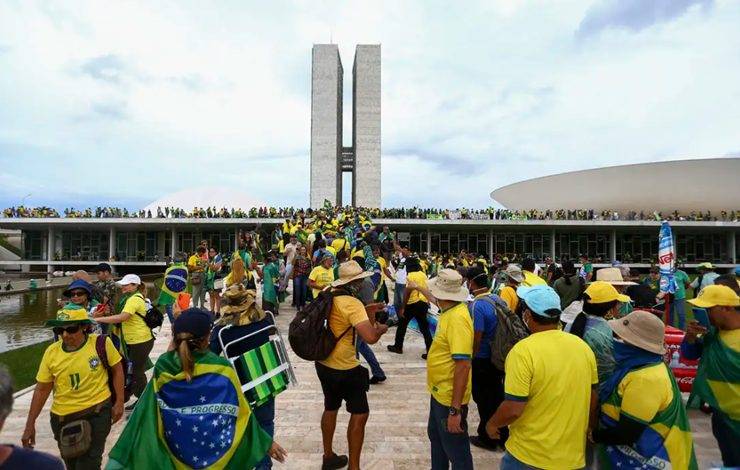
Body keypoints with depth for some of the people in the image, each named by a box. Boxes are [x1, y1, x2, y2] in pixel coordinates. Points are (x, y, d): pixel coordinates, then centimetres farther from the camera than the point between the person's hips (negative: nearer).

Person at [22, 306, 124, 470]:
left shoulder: (101, 343, -15)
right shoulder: (52, 352, -6)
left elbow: (117, 369, -3)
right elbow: (42, 389, 3)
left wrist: (119, 402, -5)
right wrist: (30, 424, 5)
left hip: (97, 413, -4)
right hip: (62, 418, 4)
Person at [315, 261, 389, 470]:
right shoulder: (352, 303, -25)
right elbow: (370, 337, -34)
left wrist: (366, 312, 18)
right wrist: (380, 329, -13)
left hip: (324, 363, 8)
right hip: (344, 369, -8)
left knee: (330, 408, 24)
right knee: (360, 414, 6)